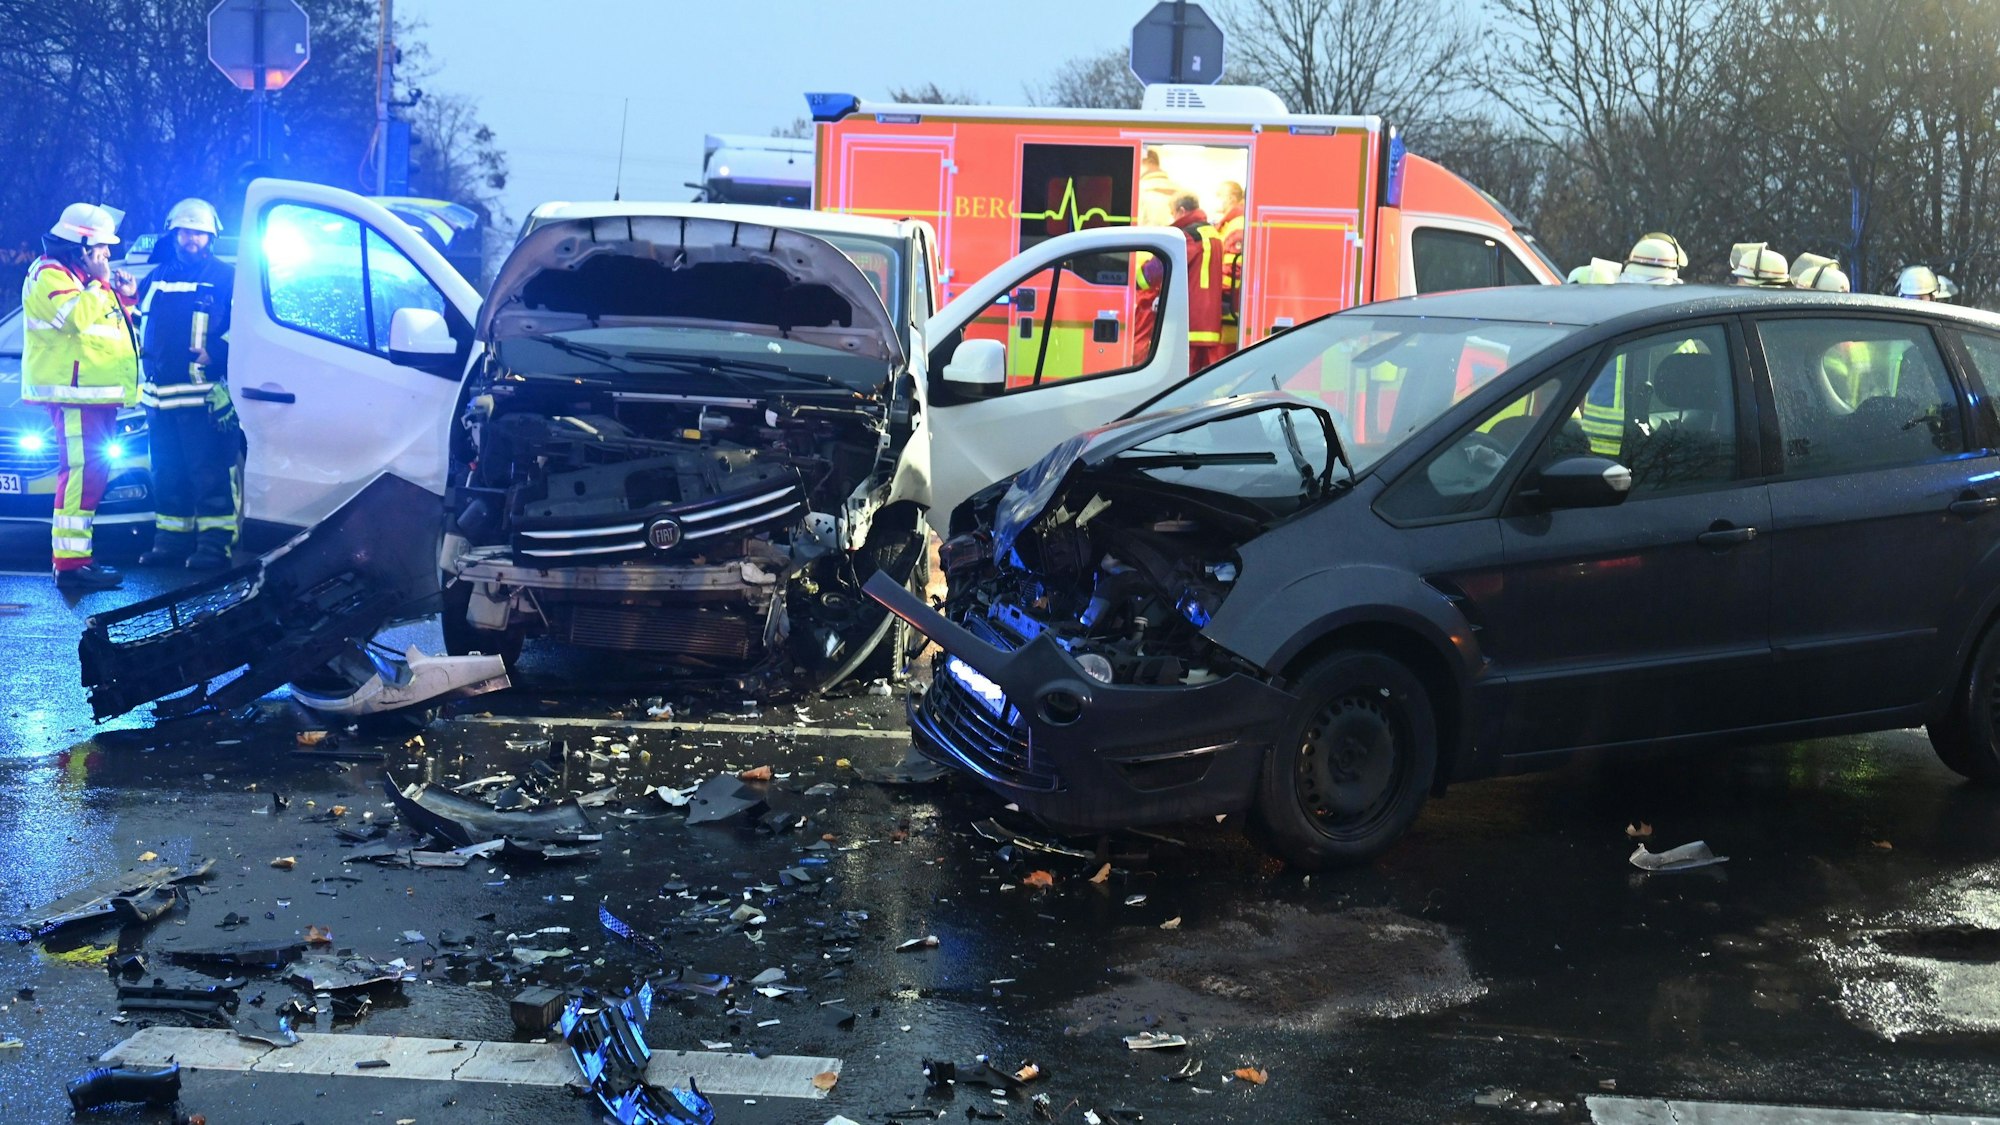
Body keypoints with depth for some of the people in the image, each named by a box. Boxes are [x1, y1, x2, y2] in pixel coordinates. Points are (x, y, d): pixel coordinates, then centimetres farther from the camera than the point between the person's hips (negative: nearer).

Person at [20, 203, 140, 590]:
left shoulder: (85, 276, 23)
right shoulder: (50, 275, -8)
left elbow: (112, 324, 28)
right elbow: (77, 317, -24)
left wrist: (125, 297, 11)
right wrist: (99, 284, -12)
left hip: (97, 393, 11)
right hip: (74, 393, -10)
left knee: (91, 473, 12)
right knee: (81, 473, -16)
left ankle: (76, 554, 18)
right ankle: (70, 564, -18)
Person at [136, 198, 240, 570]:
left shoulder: (225, 278, 3)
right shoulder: (157, 279, 19)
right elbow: (140, 322, 29)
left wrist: (217, 351, -16)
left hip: (205, 395, -6)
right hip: (160, 392, 6)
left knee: (210, 471, -7)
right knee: (166, 473, 11)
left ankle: (214, 544, -5)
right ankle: (171, 540, 19)